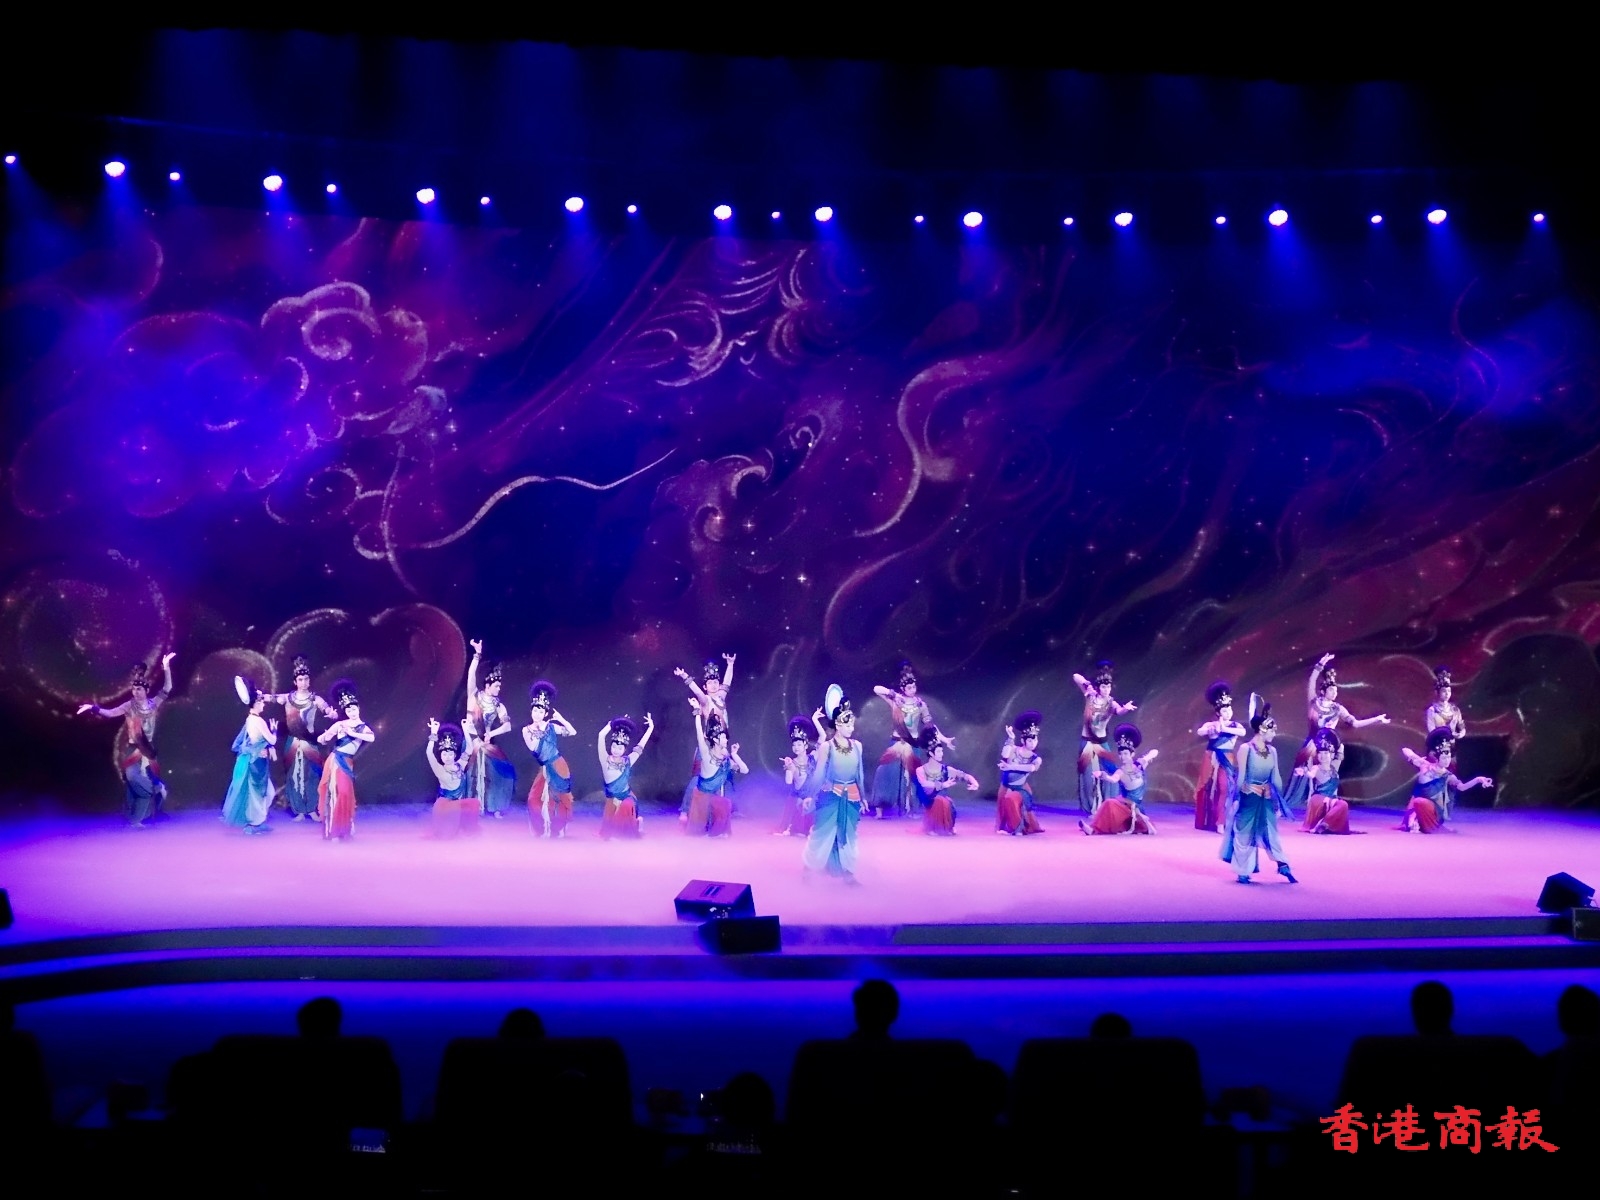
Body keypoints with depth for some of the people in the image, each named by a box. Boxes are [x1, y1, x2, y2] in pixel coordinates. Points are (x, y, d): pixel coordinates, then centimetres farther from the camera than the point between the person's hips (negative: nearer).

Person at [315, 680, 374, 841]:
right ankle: (333, 830, 7)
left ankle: (343, 829, 12)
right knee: (335, 792, -1)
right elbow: (320, 740, -4)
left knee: (346, 793, 3)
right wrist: (326, 736, -25)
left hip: (348, 763, 3)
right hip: (336, 761, -3)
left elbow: (372, 738, -17)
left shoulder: (363, 727, 5)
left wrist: (352, 733, -19)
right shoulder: (339, 725, -3)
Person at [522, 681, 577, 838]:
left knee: (556, 798, 1)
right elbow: (532, 747, -10)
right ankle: (544, 830, 15)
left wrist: (561, 719, -15)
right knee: (536, 798, 0)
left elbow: (572, 732, -7)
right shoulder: (527, 730, 2)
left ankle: (557, 830, 11)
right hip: (544, 768, 3)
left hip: (557, 766, -3)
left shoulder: (551, 726, -3)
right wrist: (541, 731, -12)